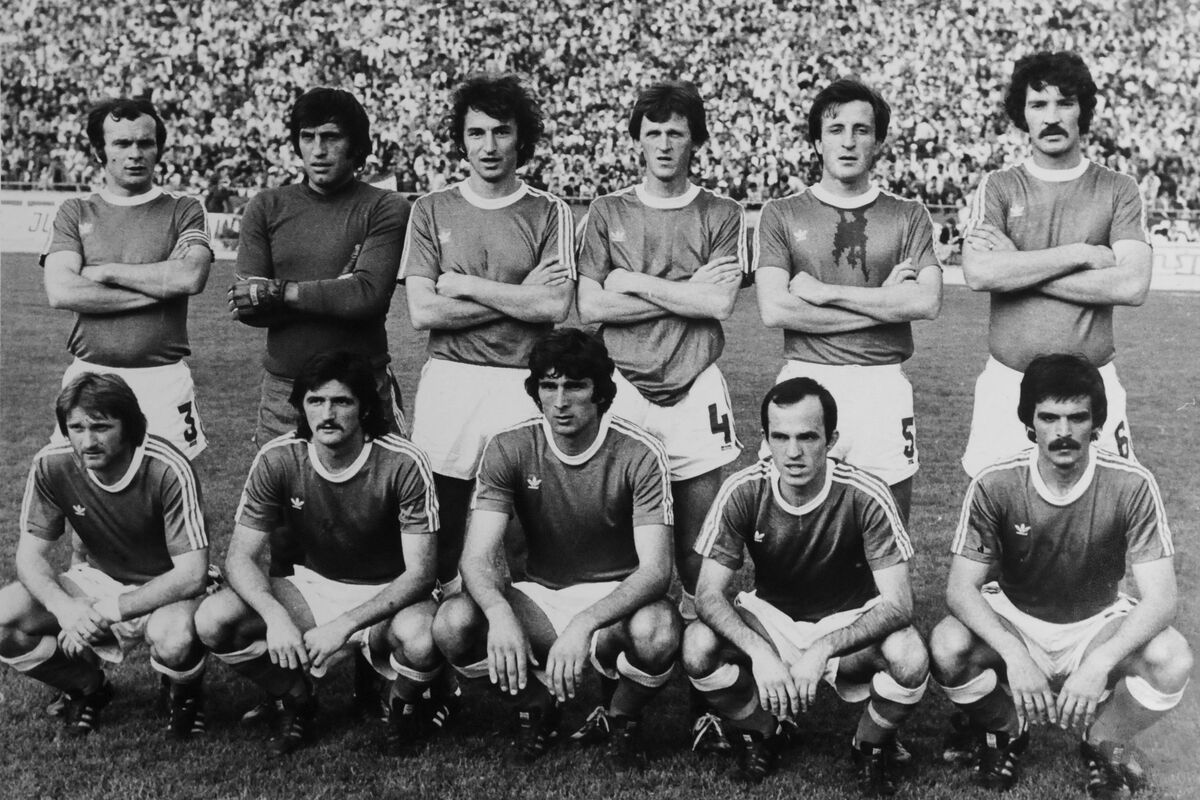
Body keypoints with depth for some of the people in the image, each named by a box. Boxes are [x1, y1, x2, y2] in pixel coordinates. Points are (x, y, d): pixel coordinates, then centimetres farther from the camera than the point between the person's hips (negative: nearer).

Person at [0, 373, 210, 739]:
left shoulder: (168, 470, -28)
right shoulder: (52, 465, -15)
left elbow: (192, 574, -28)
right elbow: (31, 554, -9)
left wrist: (107, 612, -32)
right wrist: (64, 607, -30)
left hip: (165, 590, -4)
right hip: (95, 580, 4)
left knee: (174, 640, -37)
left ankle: (185, 694, 3)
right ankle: (89, 688, 10)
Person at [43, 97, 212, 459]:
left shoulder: (183, 210, 6)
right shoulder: (75, 212, 9)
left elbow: (191, 277, -12)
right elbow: (61, 292, -6)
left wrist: (106, 271, -6)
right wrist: (159, 288, -9)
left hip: (164, 377, -1)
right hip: (89, 374, 1)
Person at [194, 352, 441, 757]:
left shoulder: (403, 464, -22)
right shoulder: (277, 460, -14)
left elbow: (420, 572, -23)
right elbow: (240, 557, -11)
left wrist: (345, 625, -34)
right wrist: (275, 616, -32)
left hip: (388, 595, -3)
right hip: (311, 586, 3)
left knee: (421, 639, -37)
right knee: (213, 620, -21)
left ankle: (403, 706, 2)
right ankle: (296, 701, 7)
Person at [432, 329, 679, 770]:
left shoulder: (639, 453, -17)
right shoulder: (509, 448, -10)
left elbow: (655, 568, -24)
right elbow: (477, 557, -16)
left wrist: (584, 624, -42)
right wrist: (500, 612, -40)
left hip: (618, 598, -2)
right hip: (540, 596, 2)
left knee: (658, 632, -37)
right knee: (453, 624, -27)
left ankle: (624, 718, 0)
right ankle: (537, 704, 5)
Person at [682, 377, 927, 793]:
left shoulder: (866, 497, -24)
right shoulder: (743, 492, -19)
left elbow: (897, 604, -26)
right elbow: (710, 593, -19)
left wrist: (822, 650, -41)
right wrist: (759, 652, -38)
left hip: (850, 625, -1)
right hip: (769, 620, 1)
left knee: (911, 658, -33)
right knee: (698, 646, -28)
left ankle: (872, 746, 3)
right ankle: (760, 736, 5)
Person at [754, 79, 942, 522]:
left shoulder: (908, 216, 9)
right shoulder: (782, 215, 6)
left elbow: (927, 301, -6)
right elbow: (774, 310, -8)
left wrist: (825, 292, -8)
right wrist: (883, 302, -6)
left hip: (883, 384, 1)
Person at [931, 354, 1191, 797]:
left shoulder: (1131, 486, -22)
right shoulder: (995, 485, -20)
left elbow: (1159, 598, -23)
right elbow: (961, 588, -20)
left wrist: (1099, 663, -39)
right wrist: (1013, 654, -38)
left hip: (1097, 627, 0)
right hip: (1013, 622, 0)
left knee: (1172, 660, -29)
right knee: (949, 648, -30)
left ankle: (1105, 744, 4)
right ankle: (1004, 730, 5)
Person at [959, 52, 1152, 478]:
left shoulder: (1118, 190, 4)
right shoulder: (998, 188, 3)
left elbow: (1133, 285, -10)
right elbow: (978, 273, -14)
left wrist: (1019, 269, -11)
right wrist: (1083, 254, -12)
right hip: (1008, 382, 0)